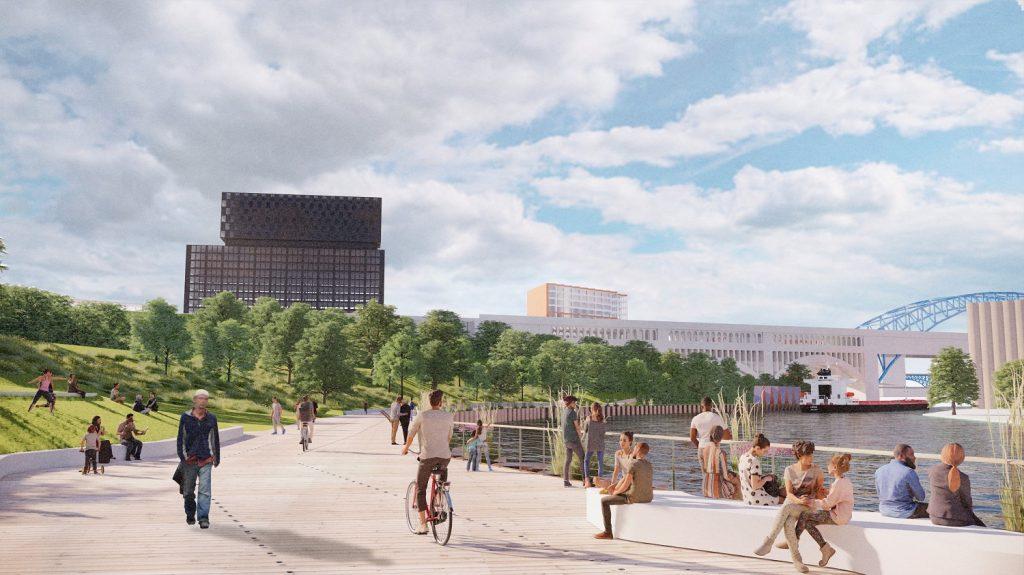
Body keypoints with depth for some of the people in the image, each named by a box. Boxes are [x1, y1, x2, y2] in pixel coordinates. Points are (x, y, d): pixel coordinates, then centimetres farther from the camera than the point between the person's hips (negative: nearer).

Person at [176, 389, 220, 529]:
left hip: (206, 460, 0)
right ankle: (190, 515, 30)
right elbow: (181, 438, 5)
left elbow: (216, 439, 15)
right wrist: (182, 456, -2)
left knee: (205, 490, -10)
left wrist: (217, 458, 16)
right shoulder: (186, 417, 3)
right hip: (189, 460, 0)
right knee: (188, 491, 11)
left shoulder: (211, 418, 7)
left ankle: (203, 517, -10)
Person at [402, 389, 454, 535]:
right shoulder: (449, 416, 7)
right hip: (445, 456, 2)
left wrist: (406, 447, 30)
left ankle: (423, 524, 2)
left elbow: (411, 434, 10)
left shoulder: (422, 415, 0)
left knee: (420, 489, 9)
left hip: (427, 456, -2)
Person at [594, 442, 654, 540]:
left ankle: (608, 532, 5)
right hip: (648, 498, 8)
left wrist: (616, 492, 4)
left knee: (604, 500, 5)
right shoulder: (649, 465, 11)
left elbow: (626, 485, -15)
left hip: (635, 498, -8)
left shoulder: (633, 464, -15)